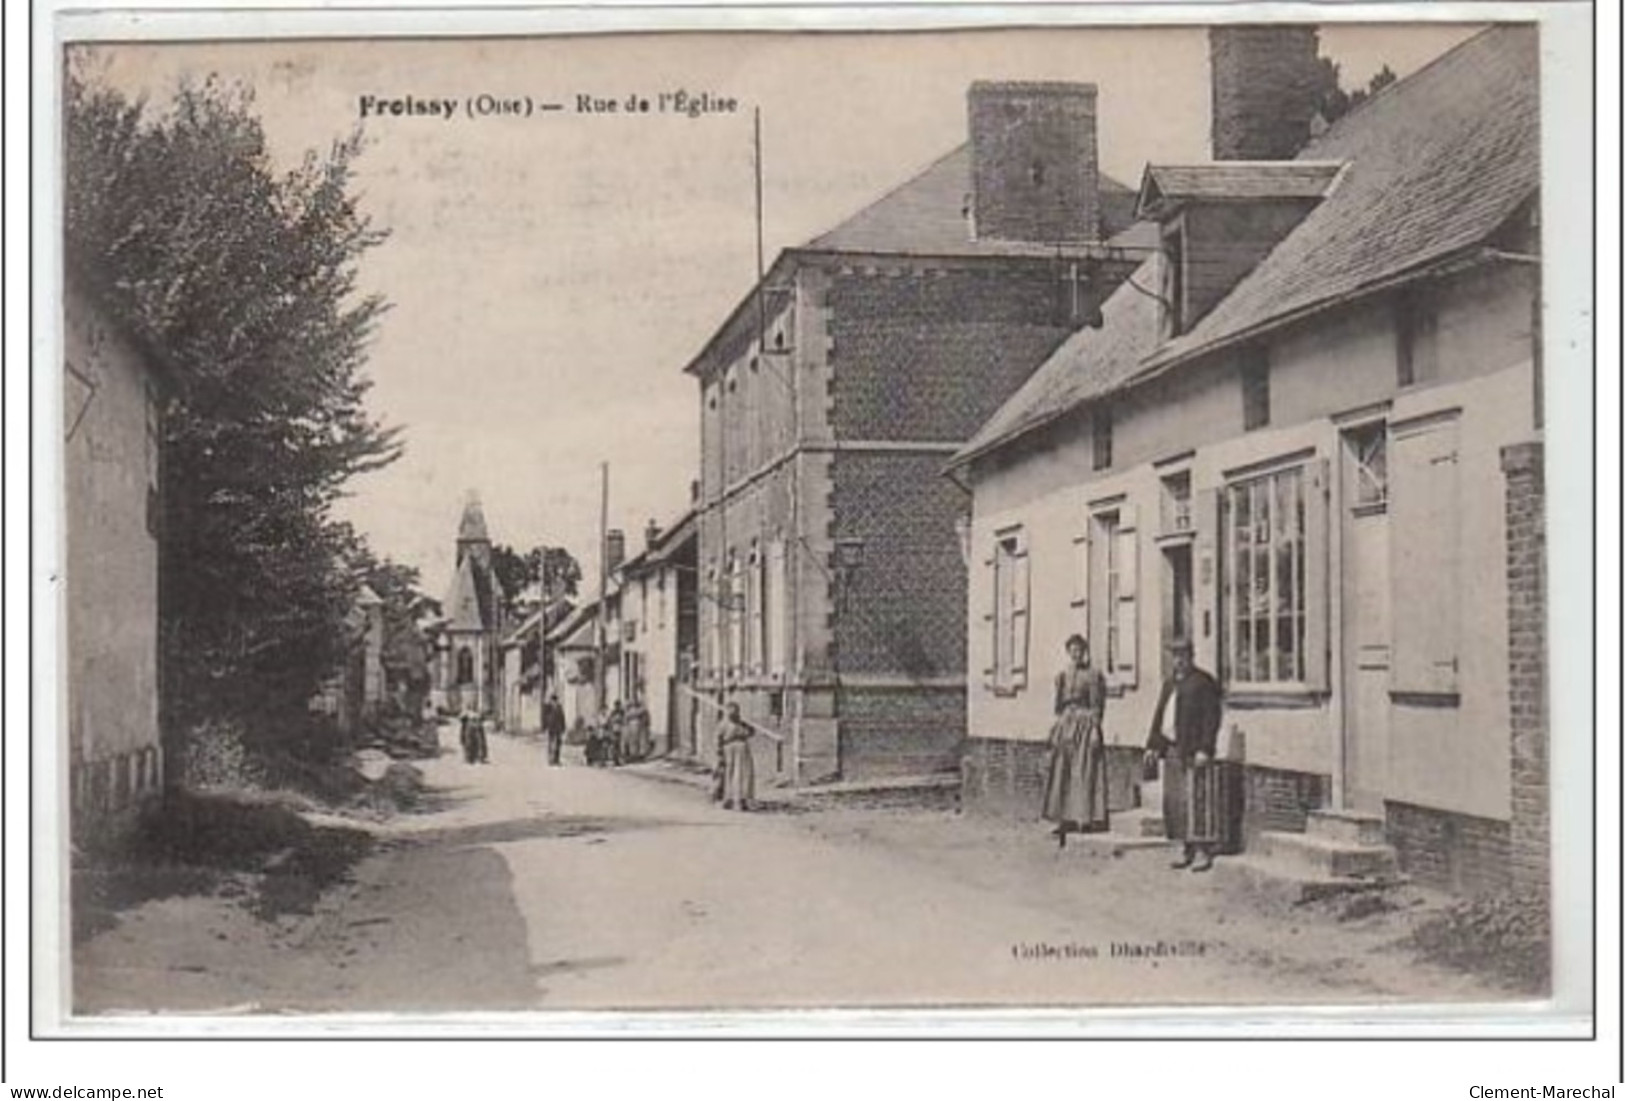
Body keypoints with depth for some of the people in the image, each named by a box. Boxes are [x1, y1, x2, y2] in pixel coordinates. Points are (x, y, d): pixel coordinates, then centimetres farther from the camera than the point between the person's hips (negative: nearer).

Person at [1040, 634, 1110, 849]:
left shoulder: (1093, 675, -3)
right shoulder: (1061, 676, 14)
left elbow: (1097, 705, -7)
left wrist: (1095, 728, -15)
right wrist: (1056, 729, 10)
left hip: (1085, 725, -6)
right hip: (1064, 727, 6)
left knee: (1084, 774, -7)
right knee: (1062, 774, 4)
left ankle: (1085, 818, -6)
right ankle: (1064, 821, 8)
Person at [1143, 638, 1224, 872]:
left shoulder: (1203, 682, -5)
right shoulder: (1169, 683, 19)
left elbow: (1211, 718, -11)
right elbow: (1159, 716, 21)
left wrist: (1204, 750, -17)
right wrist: (1152, 746, 14)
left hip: (1194, 752, -8)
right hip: (1172, 751, 8)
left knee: (1197, 798, -8)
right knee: (1174, 800, 7)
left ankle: (1204, 851, -5)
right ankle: (1188, 850, 14)